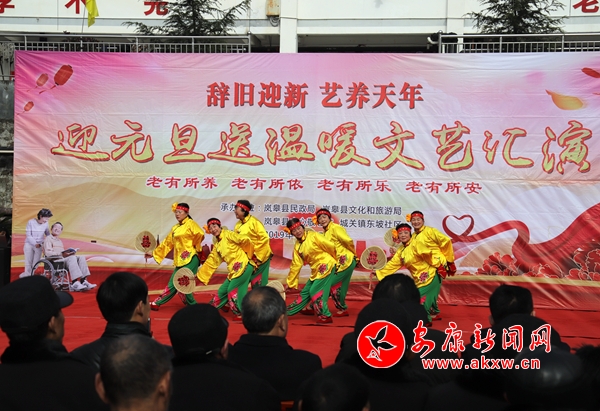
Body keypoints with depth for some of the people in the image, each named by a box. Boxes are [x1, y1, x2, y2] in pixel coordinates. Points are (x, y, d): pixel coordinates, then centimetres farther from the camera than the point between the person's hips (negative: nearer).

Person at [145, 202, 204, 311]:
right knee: (172, 285, 7)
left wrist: (196, 247, -9)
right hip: (179, 261, 7)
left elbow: (200, 234, -22)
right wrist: (154, 254, 26)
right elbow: (167, 244, 26)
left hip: (190, 260, -7)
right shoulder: (175, 228, 20)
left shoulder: (190, 224, -4)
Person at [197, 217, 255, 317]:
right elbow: (211, 262, 22)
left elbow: (245, 240, -13)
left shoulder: (228, 234, -6)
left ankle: (242, 313, -5)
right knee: (222, 290, 12)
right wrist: (199, 275, 20)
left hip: (244, 265, -8)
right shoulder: (217, 246, 17)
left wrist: (249, 254, -1)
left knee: (232, 290, -12)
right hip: (234, 270, 8)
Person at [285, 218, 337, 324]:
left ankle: (325, 316, -5)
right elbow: (296, 265, 9)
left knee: (315, 291, -13)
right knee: (305, 292, 12)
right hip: (316, 270, 7)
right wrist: (290, 283, 9)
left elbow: (330, 246, -9)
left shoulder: (313, 236, -12)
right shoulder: (297, 246, 7)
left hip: (326, 265, -7)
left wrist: (334, 260, 5)